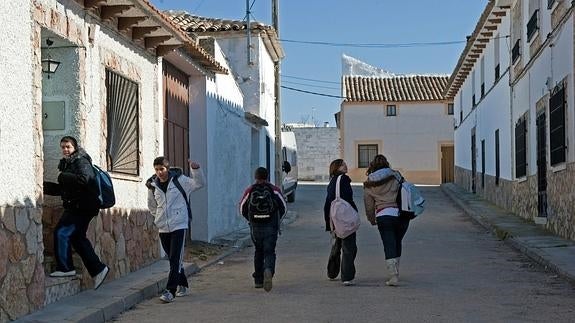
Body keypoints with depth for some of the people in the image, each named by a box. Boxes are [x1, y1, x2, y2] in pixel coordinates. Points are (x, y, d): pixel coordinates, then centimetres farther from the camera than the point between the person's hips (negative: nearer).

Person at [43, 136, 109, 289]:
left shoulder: (81, 162, -10)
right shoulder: (67, 163, 19)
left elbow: (83, 180, -28)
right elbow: (63, 189, 24)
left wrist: (63, 177, -19)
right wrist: (44, 186, 14)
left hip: (82, 207, -10)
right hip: (76, 207, 10)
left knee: (62, 232, -12)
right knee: (78, 238, 10)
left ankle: (65, 268, -4)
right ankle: (98, 269, 15)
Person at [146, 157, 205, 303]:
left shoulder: (179, 180, -5)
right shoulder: (153, 185, 6)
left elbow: (199, 184, -10)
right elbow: (152, 206, 22)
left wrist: (195, 169, -25)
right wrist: (160, 216, 11)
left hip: (179, 226, -5)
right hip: (163, 228, 5)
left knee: (176, 259, -12)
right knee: (173, 259, 14)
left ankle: (170, 291, -16)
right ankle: (182, 286, 29)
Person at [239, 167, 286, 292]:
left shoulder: (250, 190, 1)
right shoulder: (274, 189, -1)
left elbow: (242, 209, 5)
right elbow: (283, 207, 0)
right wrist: (278, 220, 16)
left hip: (255, 227, 2)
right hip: (271, 227, -2)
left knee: (258, 252, 17)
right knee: (269, 252, 1)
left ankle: (258, 280, 19)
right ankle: (268, 270, -29)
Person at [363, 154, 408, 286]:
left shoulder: (369, 185, 6)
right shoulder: (395, 176, 5)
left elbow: (369, 206, 11)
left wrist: (372, 220, 26)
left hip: (384, 217, -2)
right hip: (402, 214, 2)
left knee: (389, 246, 0)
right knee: (397, 244, 19)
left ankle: (393, 276, -11)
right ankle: (395, 272, 27)